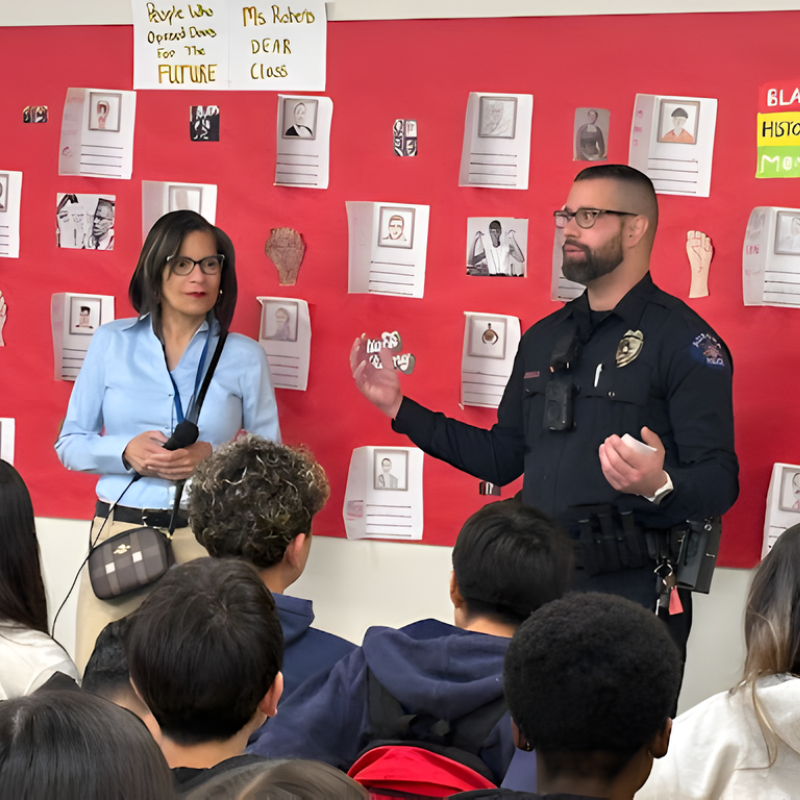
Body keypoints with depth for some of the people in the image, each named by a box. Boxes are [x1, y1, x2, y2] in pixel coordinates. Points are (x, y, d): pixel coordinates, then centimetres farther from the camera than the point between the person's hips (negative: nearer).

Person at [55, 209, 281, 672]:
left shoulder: (244, 357, 6)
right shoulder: (111, 343, 8)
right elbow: (70, 443, 10)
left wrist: (214, 457, -12)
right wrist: (126, 453, -10)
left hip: (208, 537, -1)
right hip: (119, 531, 1)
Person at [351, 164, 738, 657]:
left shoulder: (682, 338, -8)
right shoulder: (544, 338, 15)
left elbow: (719, 481, -15)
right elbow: (502, 459, 19)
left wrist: (660, 487, -36)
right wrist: (400, 408, 15)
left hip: (629, 595, -6)